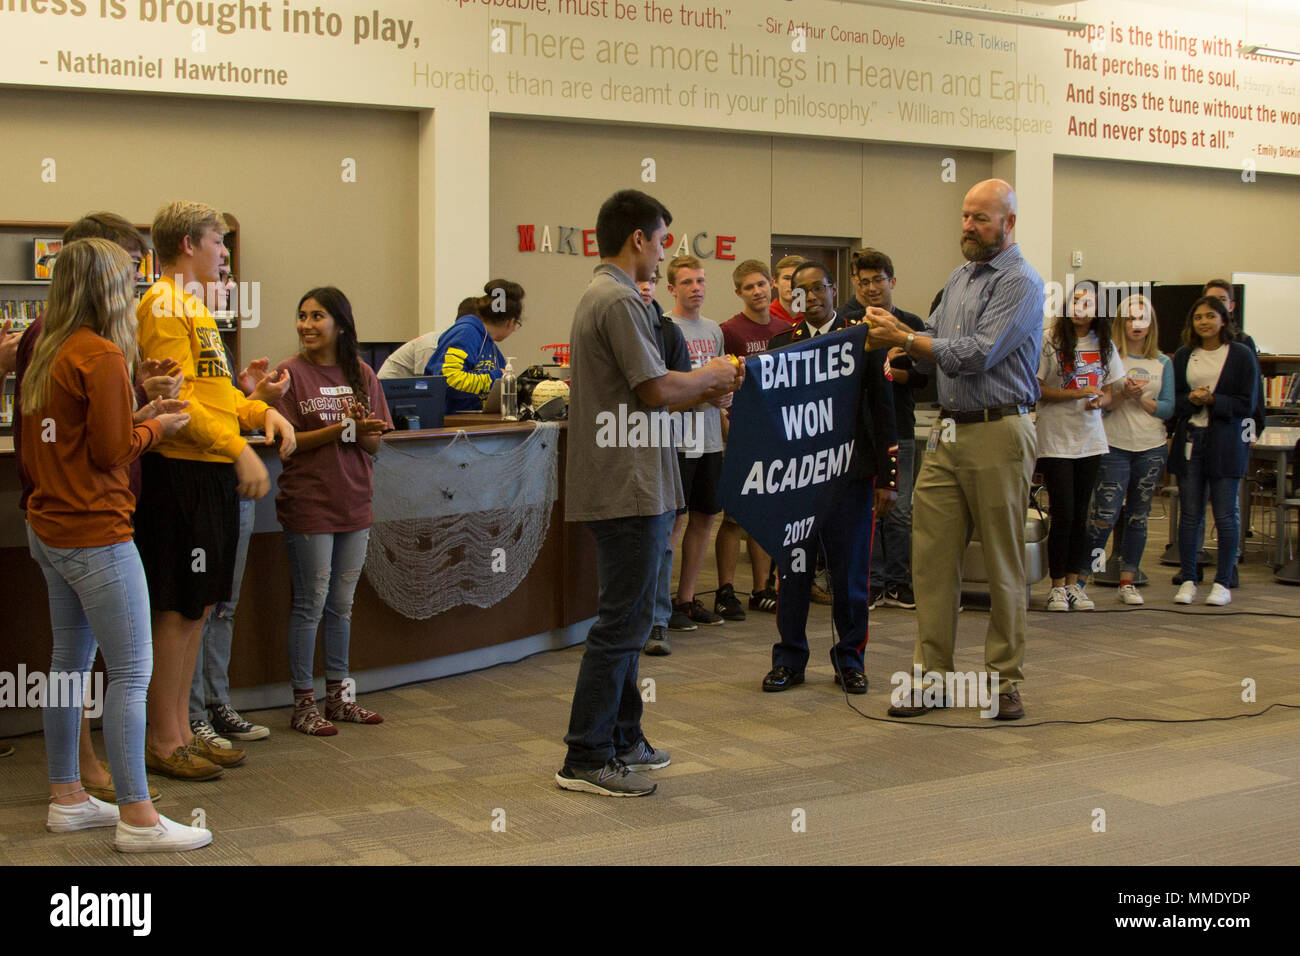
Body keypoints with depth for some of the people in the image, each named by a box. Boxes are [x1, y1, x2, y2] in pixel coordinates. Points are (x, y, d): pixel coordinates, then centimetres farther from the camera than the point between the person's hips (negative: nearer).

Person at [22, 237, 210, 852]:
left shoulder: (48, 353, 11)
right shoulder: (102, 355, -15)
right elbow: (111, 451, -16)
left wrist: (139, 417, 12)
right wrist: (156, 428, 2)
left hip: (49, 526, 10)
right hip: (95, 533, -10)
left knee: (70, 660, 16)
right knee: (132, 670, -5)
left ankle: (67, 798, 24)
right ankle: (136, 818, -3)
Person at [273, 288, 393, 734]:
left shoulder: (361, 374, 7)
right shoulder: (292, 372, -5)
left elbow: (374, 445, 7)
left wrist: (363, 431, -16)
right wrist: (342, 429, -21)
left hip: (354, 504, 5)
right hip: (308, 504, -4)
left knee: (342, 605, 13)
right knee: (310, 605, 0)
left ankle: (338, 696, 23)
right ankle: (303, 702, 10)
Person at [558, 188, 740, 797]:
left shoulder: (601, 296, 18)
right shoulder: (618, 301, -15)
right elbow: (657, 389, -19)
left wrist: (707, 390, 14)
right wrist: (710, 376, -2)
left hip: (622, 487, 11)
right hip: (629, 489, -11)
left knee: (628, 617, 17)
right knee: (622, 622, -6)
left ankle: (622, 740, 26)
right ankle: (585, 759, -1)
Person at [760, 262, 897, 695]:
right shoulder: (780, 345, 9)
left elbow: (882, 411, 2)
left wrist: (888, 477, -3)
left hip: (851, 475, -1)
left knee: (850, 573, 3)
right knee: (793, 570, 5)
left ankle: (850, 659, 17)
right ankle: (789, 659, 16)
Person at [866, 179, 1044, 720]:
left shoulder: (1020, 283, -8)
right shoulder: (959, 278, 17)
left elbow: (976, 354, -17)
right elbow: (935, 349, 18)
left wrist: (904, 338, -11)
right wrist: (899, 337, -2)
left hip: (997, 434, -7)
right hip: (947, 432, 7)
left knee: (1003, 564, 2)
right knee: (932, 556, 4)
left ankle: (1004, 679, 11)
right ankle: (932, 673, 10)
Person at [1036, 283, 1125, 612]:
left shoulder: (1104, 345, 8)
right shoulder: (1049, 341, -7)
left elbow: (1109, 393, 13)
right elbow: (1036, 389, -8)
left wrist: (1098, 402, -10)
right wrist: (1078, 393, -16)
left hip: (1091, 439, 4)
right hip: (1055, 439, -4)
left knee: (1080, 515, 8)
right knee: (1063, 516, -5)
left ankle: (1073, 584, 17)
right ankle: (1057, 587, 7)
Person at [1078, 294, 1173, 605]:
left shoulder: (1162, 363, 9)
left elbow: (1168, 408, 5)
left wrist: (1141, 398, -10)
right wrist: (1123, 394, -21)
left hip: (1152, 448, 3)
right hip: (1114, 447, -3)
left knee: (1138, 518, 8)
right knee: (1104, 516, -9)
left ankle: (1127, 581, 15)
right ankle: (1080, 576, 0)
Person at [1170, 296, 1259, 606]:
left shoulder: (1241, 355, 0)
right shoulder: (1182, 356, 10)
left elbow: (1246, 404, -5)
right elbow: (1172, 400, 8)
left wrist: (1211, 400, -15)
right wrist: (1191, 400, -12)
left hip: (1225, 443, -3)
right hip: (1189, 440, 3)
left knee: (1225, 515, -1)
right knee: (1190, 514, 4)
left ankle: (1223, 583, 7)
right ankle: (1188, 581, 11)